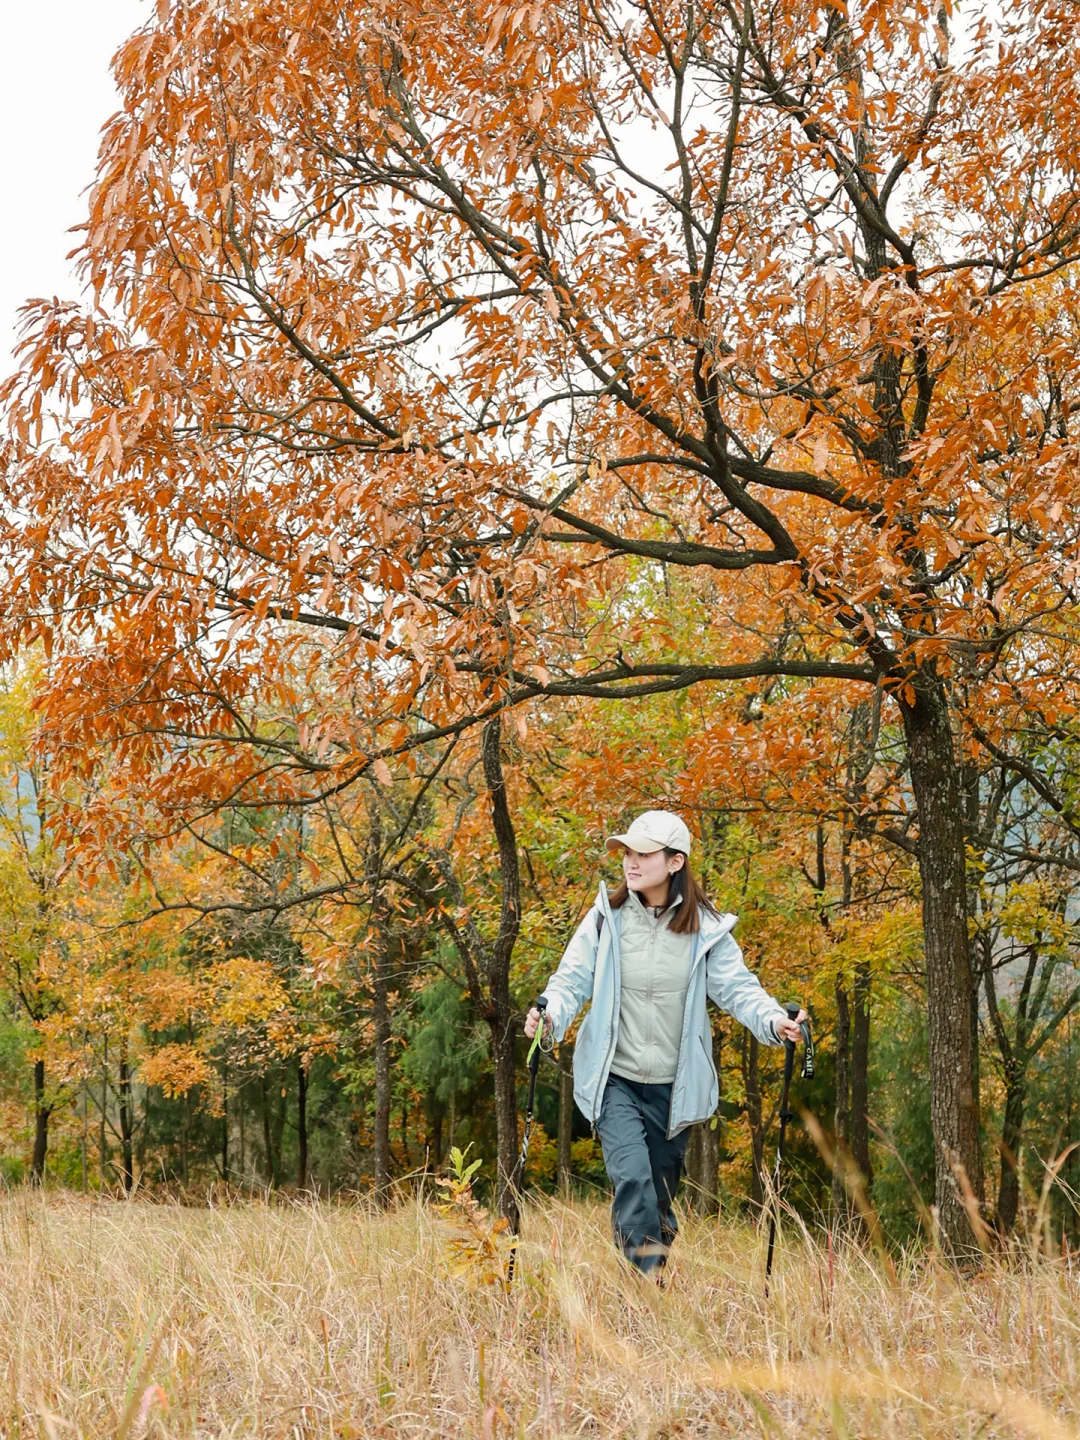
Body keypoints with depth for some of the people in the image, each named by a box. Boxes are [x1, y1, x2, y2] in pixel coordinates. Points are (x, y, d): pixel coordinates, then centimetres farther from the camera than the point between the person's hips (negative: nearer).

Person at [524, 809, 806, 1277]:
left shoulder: (705, 929, -3)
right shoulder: (607, 917, -4)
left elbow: (737, 987, -6)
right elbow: (573, 978, -5)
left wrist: (773, 1020, -26)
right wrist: (551, 1012, -26)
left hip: (672, 1085, 2)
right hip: (614, 1079, -1)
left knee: (660, 1190, 13)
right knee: (631, 1174, -21)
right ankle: (647, 1275, -16)